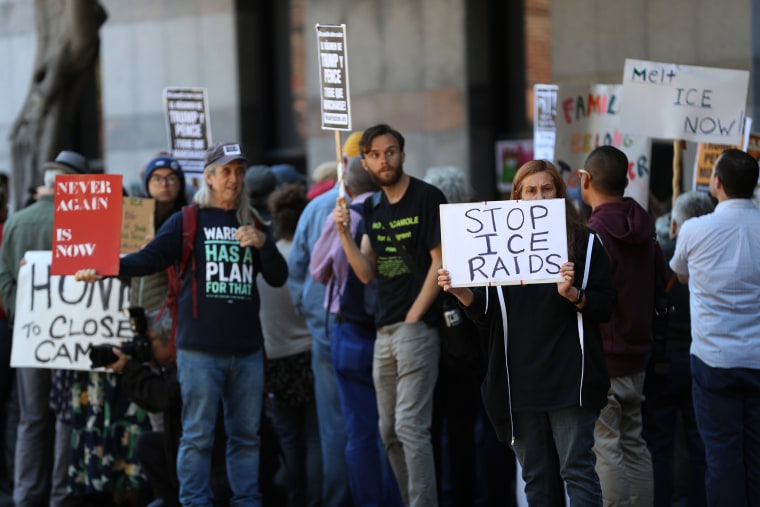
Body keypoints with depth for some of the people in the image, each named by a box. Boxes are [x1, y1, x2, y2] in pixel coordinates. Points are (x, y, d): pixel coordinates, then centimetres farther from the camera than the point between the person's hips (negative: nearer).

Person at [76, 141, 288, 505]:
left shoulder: (252, 225, 13)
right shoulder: (187, 221, 2)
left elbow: (278, 278, 8)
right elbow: (149, 258, -7)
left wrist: (263, 243, -10)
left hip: (247, 350, 4)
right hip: (200, 350, -4)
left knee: (246, 435, 9)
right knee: (197, 436, -1)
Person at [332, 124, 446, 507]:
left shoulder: (427, 198, -5)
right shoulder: (373, 207, 14)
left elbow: (438, 264, -8)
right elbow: (366, 273, 9)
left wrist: (413, 318, -11)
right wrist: (344, 232, -5)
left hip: (417, 327, -7)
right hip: (384, 331, 8)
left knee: (410, 425, -13)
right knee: (389, 431, 9)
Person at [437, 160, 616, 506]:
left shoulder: (584, 242, 2)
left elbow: (606, 305, -2)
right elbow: (487, 315, 9)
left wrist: (574, 295, -20)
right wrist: (462, 294, -10)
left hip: (569, 380, -3)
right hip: (521, 382, 4)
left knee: (576, 470, -7)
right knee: (536, 477, 9)